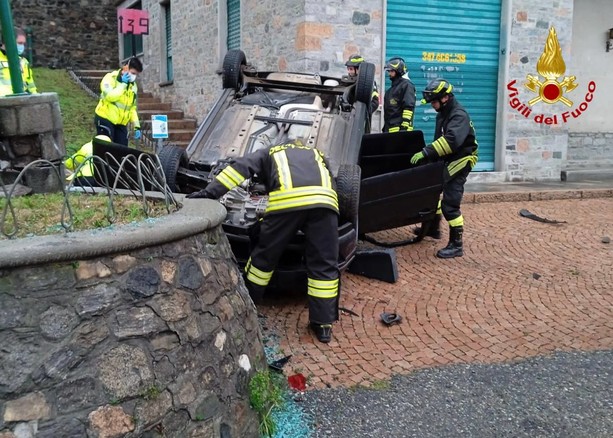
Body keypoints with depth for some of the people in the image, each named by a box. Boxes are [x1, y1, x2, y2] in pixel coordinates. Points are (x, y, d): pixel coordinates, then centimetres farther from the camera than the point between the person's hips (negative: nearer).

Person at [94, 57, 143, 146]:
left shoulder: (133, 85, 12)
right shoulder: (110, 78, -8)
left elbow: (132, 108, 16)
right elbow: (110, 96, -26)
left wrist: (136, 126, 7)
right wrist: (122, 84, -18)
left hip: (121, 123, 6)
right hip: (105, 120, -6)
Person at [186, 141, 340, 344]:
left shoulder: (270, 153, 34)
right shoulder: (317, 155, 42)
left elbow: (240, 167, 18)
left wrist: (211, 191, 10)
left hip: (287, 199, -2)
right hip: (324, 199, 2)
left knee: (265, 256, 17)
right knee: (324, 265, 11)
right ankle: (323, 324, 12)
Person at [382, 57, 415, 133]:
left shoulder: (406, 85, -4)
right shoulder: (392, 88, 25)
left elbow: (409, 107, -14)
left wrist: (405, 126, -21)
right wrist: (384, 128, 24)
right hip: (389, 128, 9)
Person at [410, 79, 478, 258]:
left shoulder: (459, 115, -22)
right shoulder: (443, 113, 10)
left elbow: (451, 140, -38)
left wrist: (426, 152, -40)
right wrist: (428, 152, 0)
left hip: (460, 161, -10)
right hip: (447, 161, 10)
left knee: (450, 203, -11)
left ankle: (456, 245, -3)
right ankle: (434, 227, 40)